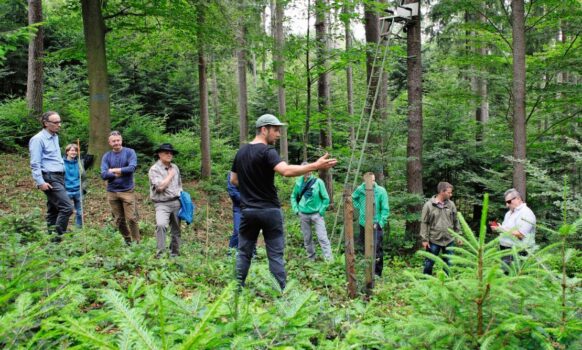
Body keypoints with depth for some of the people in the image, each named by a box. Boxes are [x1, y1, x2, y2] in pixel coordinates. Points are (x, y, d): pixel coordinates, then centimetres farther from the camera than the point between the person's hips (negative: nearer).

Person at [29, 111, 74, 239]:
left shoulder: (55, 137, 17)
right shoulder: (38, 139, -9)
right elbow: (35, 164, -13)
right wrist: (40, 182, -20)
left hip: (59, 177, 9)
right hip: (50, 179, -9)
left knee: (53, 211, 10)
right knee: (67, 207, -17)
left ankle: (51, 238, 14)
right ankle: (58, 237, -13)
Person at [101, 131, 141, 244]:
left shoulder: (130, 152, -1)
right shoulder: (106, 156, 5)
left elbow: (132, 168, -16)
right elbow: (104, 175, -5)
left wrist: (115, 170, -10)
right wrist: (118, 174, -13)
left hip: (127, 191, -3)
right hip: (112, 192, 3)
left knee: (131, 218, -7)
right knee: (119, 220, 8)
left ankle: (136, 242, 2)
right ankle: (127, 241, 21)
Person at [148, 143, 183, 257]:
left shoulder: (175, 167, 13)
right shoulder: (154, 169, -7)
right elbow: (160, 186, -19)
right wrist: (170, 175, -8)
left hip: (176, 203, 6)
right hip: (162, 204, -6)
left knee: (176, 230, 10)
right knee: (161, 225, -28)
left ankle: (174, 253, 22)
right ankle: (160, 253, -24)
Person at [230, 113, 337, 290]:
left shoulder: (241, 152, 9)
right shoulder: (267, 151, -13)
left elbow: (233, 180, 18)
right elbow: (287, 170, -30)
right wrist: (315, 166, -33)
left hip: (248, 210, 6)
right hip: (270, 210, -5)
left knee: (244, 253, 12)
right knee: (275, 255, 1)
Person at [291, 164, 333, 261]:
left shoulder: (318, 182, -10)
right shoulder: (299, 182, -1)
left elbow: (326, 198, -3)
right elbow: (293, 196, 15)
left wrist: (321, 211, -8)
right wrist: (296, 209, 5)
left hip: (316, 214, -3)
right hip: (303, 214, 3)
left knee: (322, 237, -8)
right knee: (307, 238, 12)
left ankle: (328, 259, -7)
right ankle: (311, 258, 27)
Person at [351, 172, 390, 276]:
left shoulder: (381, 191, -13)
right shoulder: (360, 189, -4)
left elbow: (385, 209, -10)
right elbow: (353, 198, 20)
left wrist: (380, 223, -16)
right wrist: (359, 207, 7)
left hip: (376, 225, -4)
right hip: (363, 224, 4)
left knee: (377, 251, -10)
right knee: (362, 248, 15)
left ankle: (377, 274, -1)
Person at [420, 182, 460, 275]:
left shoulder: (451, 204, 4)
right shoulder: (429, 205, -7)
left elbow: (455, 221, 11)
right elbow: (424, 223, -6)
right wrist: (424, 239, -8)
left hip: (449, 240, 4)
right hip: (434, 240, -3)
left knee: (448, 263, 11)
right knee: (429, 262, 5)